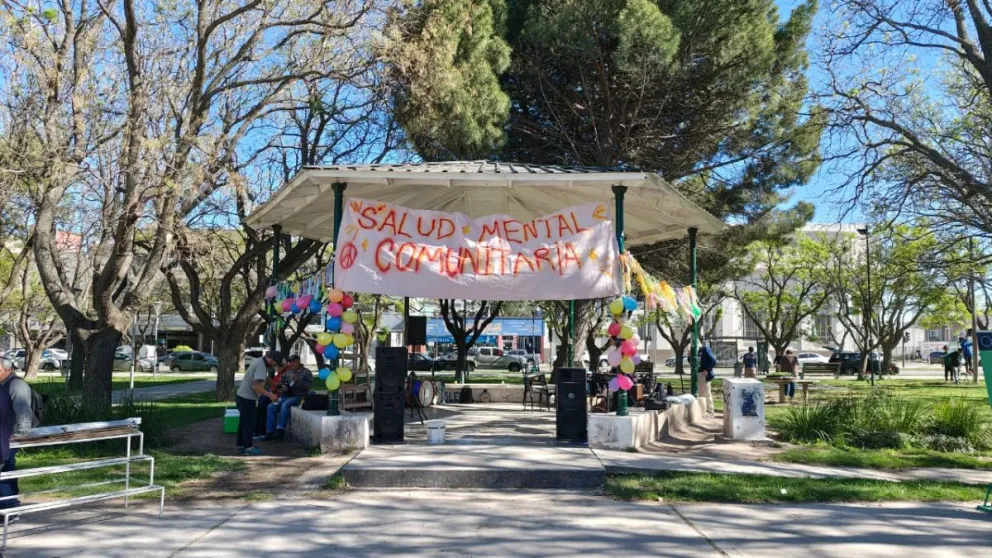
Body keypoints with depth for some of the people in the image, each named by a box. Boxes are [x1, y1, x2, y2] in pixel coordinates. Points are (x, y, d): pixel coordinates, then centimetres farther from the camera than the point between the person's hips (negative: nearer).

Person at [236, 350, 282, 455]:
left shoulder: (259, 361, 8)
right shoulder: (261, 366, -22)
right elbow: (256, 387, -26)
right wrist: (270, 395, -20)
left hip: (242, 396, 10)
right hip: (247, 398, -10)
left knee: (244, 422, 17)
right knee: (249, 423, -1)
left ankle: (241, 445, 26)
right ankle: (248, 447, 5)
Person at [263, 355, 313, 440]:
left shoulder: (306, 372, 2)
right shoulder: (287, 372, 19)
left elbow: (309, 385, -11)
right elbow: (281, 383, 21)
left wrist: (298, 380, -23)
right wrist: (282, 387, -2)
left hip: (298, 396, -6)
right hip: (286, 396, 6)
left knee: (285, 405, -34)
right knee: (271, 407, -15)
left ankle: (280, 430, -33)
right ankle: (270, 432, -13)